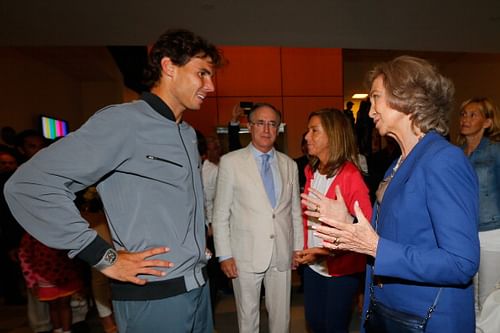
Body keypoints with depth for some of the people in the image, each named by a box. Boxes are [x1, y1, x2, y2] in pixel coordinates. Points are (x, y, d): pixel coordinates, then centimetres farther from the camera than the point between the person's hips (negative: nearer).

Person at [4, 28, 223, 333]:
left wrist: (199, 239, 10)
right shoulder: (123, 122, -16)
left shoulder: (189, 134, 9)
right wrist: (105, 257, -18)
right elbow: (29, 185, -20)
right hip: (154, 298, -7)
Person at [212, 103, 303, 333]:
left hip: (282, 255, 3)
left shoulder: (289, 165, 6)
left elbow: (295, 212, 10)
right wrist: (224, 255, -6)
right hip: (246, 256, -2)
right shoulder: (231, 162, -5)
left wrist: (298, 247, 8)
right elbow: (220, 214, -4)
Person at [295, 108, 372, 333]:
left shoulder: (350, 175, -17)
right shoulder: (311, 171, 4)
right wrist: (305, 249, 3)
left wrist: (327, 251, -20)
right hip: (313, 264, 6)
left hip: (341, 268, -6)